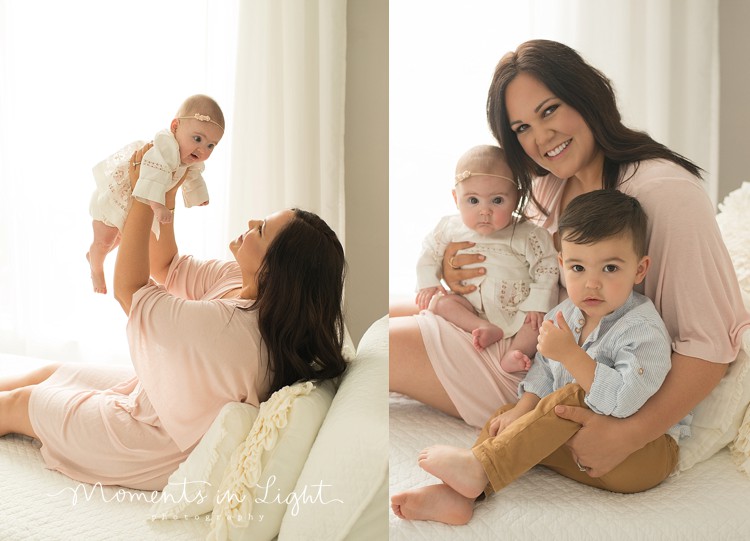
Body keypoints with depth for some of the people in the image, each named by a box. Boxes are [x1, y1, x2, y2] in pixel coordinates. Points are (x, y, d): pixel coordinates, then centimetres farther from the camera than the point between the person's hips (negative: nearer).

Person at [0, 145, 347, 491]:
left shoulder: (224, 327, -41)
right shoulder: (241, 280, -15)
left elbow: (129, 289, -25)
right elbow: (164, 265, 0)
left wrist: (144, 197, -21)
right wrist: (166, 197, -11)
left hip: (158, 442, -8)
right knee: (53, 373, 24)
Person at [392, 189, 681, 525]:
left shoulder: (644, 330, -21)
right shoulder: (564, 315, 2)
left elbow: (624, 400, -32)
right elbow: (543, 371, 9)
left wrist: (570, 353, -35)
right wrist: (522, 412, -8)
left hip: (645, 452, -7)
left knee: (572, 396, -29)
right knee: (508, 416, -1)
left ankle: (479, 466, -30)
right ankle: (457, 494, -23)